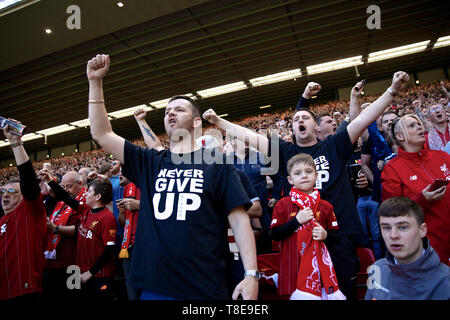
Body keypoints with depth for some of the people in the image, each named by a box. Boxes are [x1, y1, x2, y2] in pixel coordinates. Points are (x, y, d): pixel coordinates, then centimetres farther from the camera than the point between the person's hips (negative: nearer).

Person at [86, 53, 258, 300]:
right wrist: (95, 82, 3)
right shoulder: (149, 162, 9)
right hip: (153, 287, 4)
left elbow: (239, 220, -5)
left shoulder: (218, 164, -1)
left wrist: (251, 275, -11)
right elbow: (102, 134, 7)